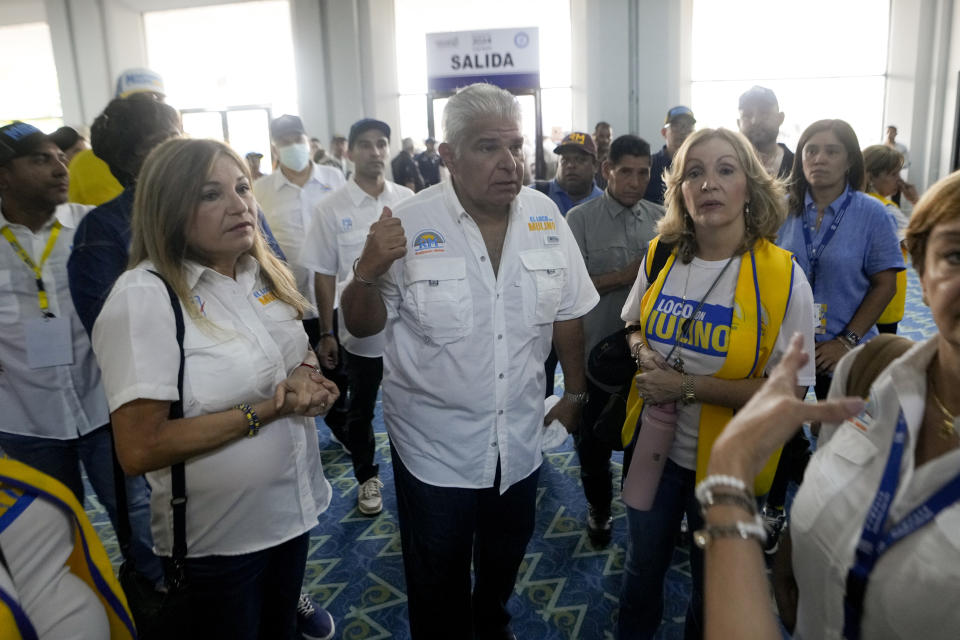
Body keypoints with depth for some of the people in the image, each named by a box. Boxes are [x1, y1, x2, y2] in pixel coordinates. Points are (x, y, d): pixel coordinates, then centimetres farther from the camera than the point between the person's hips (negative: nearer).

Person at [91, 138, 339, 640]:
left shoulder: (265, 272, -1)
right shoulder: (143, 296, -22)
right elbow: (139, 450, -25)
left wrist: (307, 374, -10)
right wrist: (266, 410, -23)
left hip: (292, 507, 6)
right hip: (215, 538, -6)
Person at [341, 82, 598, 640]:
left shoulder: (546, 217, -5)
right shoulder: (409, 226, -15)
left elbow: (567, 315, 4)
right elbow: (362, 326, -8)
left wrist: (575, 393, 10)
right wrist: (369, 272, -27)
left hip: (520, 440, 4)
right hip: (435, 446, -3)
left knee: (505, 559, 26)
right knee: (439, 580, 15)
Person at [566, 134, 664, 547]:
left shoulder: (660, 219, 3)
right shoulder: (581, 219, -8)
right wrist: (624, 277, -20)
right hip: (597, 351, -3)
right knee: (594, 440, 14)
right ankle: (598, 509, 38)